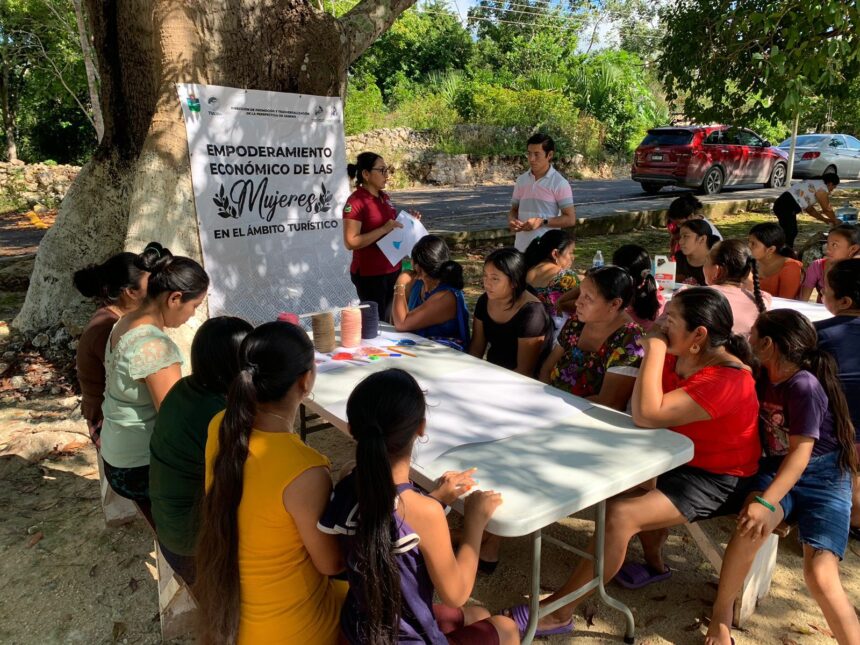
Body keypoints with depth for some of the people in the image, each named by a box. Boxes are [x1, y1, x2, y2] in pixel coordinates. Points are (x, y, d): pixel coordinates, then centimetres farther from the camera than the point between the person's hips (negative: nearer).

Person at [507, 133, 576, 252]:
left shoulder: (559, 183, -7)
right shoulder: (521, 180, 9)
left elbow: (570, 219, -8)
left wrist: (542, 222, -19)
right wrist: (512, 220, -6)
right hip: (521, 248, 5)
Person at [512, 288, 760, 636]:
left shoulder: (726, 380, -29)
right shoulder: (677, 357, -3)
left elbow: (647, 414, -36)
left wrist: (654, 348, -31)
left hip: (716, 480, -9)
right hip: (681, 459, 9)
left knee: (619, 514, -22)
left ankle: (559, 610, -10)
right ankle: (654, 563, 31)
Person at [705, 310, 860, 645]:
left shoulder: (805, 386, -20)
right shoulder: (764, 376, 2)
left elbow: (800, 454, -23)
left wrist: (766, 502, -31)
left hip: (823, 478, -4)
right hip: (777, 468, 5)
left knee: (820, 575, -20)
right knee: (749, 530, -24)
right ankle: (721, 616, -8)